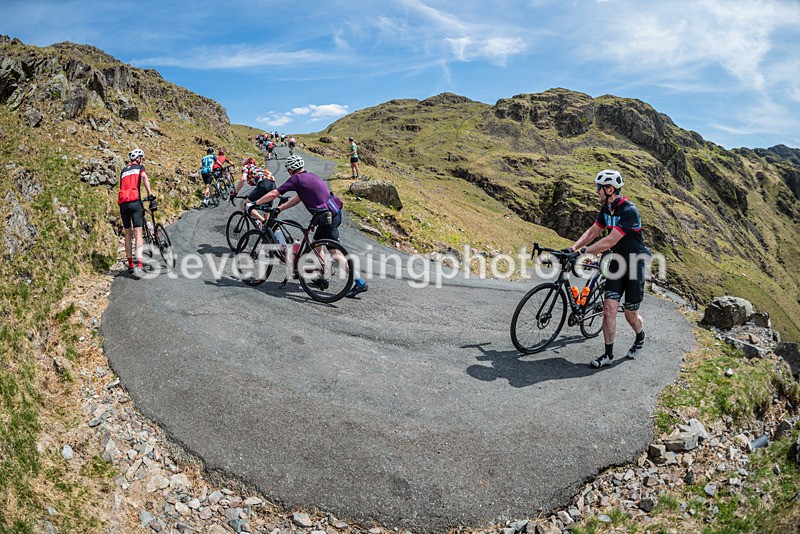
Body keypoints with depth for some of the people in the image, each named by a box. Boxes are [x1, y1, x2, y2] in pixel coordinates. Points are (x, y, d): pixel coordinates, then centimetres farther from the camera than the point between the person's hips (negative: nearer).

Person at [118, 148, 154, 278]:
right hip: (134, 201, -5)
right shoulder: (139, 167, 11)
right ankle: (139, 265, -22)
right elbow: (144, 177, -11)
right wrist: (150, 195, -13)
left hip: (122, 203, 5)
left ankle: (130, 264, 19)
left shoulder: (124, 170, 27)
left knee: (128, 234, 15)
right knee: (138, 233, -9)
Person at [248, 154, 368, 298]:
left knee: (334, 252, -5)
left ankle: (360, 283, -6)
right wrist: (278, 209, 28)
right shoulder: (311, 176, 20)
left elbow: (273, 194, -3)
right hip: (335, 212, 9)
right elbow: (298, 199, 27)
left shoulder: (296, 179, -5)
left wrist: (254, 204, 8)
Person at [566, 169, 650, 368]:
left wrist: (584, 251, -30)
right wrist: (572, 248, -7)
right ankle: (608, 354, 2)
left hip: (635, 264, -6)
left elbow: (611, 241, -29)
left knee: (630, 314, 7)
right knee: (609, 307, -4)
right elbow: (593, 231, 6)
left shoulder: (629, 210, -24)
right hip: (618, 262, 6)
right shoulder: (607, 208, 2)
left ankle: (640, 337, 40)